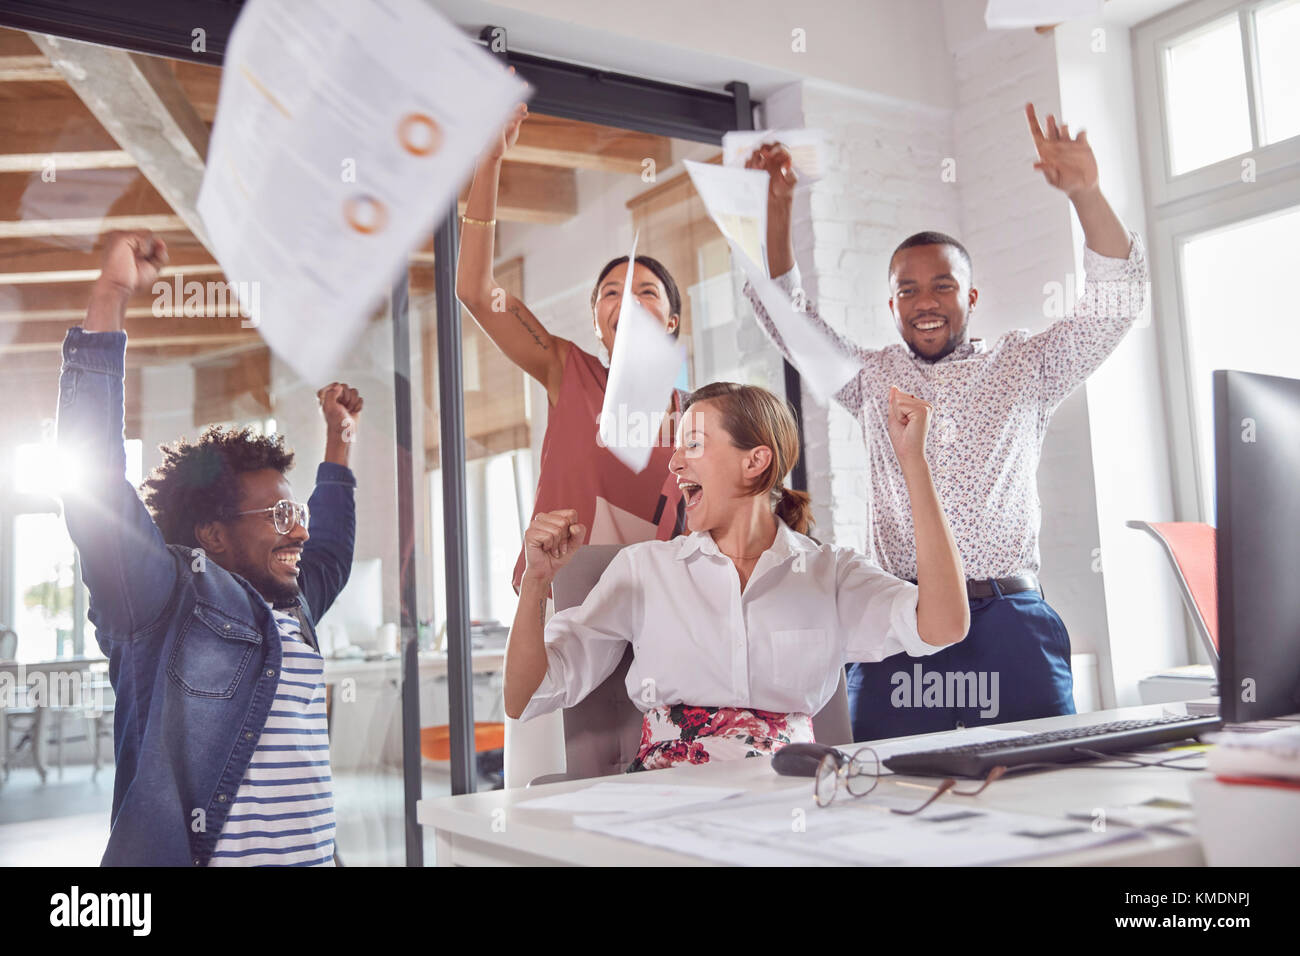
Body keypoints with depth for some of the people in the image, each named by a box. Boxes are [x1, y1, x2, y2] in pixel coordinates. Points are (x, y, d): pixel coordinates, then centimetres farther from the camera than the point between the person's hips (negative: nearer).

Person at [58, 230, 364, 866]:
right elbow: (94, 483, -18)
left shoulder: (290, 609, 14)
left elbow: (329, 554, 35)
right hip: (190, 853, -7)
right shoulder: (171, 598, -7)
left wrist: (338, 443, 35)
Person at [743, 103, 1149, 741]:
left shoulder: (1024, 368, 14)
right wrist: (778, 210, 5)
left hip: (1011, 624, 0)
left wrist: (1085, 193, -7)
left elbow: (1115, 300, 5)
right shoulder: (871, 377, 18)